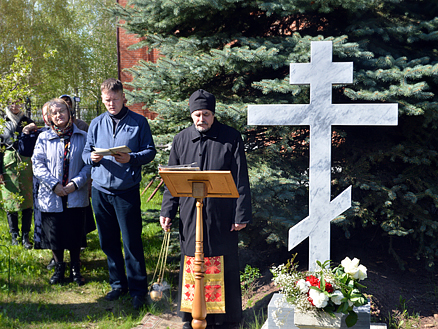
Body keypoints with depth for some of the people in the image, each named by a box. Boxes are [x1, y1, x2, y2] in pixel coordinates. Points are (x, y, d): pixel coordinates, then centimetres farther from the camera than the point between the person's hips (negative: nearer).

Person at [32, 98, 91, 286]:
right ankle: (59, 268, 29)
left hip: (76, 196, -1)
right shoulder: (44, 138, 4)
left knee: (75, 235, 4)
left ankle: (75, 269, 24)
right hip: (51, 196, 1)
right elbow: (38, 165, -1)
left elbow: (89, 164, -1)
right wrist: (54, 184, -12)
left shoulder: (82, 137, 3)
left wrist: (76, 183, -13)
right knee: (54, 236, 7)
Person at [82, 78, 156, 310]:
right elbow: (86, 152, 13)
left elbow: (150, 151, -1)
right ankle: (118, 284, 25)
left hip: (127, 191, -4)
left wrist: (131, 158, -19)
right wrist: (92, 157, -10)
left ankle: (138, 289, 8)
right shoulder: (96, 124, 11)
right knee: (108, 241, 11)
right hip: (100, 189, 4)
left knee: (132, 242, -2)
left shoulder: (138, 122, 0)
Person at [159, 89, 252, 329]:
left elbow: (241, 180, -3)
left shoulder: (231, 138, -2)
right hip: (190, 215, 3)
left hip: (222, 215, -2)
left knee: (223, 264, 5)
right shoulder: (181, 140, 7)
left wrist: (241, 214, -6)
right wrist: (167, 211, 5)